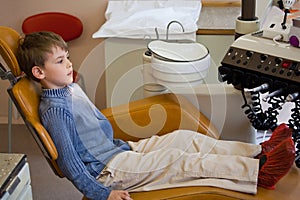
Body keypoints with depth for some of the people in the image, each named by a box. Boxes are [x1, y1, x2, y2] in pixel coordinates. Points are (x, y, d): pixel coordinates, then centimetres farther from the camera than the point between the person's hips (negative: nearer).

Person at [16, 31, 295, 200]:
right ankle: (259, 172, -25)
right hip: (108, 171, -10)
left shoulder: (72, 88, 12)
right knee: (180, 160, -20)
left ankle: (259, 151, -8)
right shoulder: (54, 110, -19)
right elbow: (68, 161, -23)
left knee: (186, 137, -3)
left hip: (120, 149, 10)